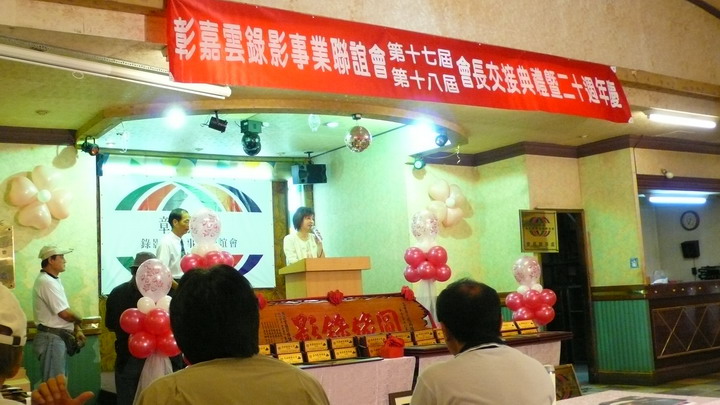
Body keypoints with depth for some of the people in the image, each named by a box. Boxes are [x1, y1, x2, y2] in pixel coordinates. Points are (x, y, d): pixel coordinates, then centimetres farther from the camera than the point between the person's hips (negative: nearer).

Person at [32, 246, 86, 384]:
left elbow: (63, 311, 19)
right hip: (52, 339, -10)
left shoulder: (53, 280, 15)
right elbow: (65, 313, -21)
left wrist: (77, 330, 9)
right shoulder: (47, 282, -18)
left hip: (58, 338, 10)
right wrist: (79, 320, -1)